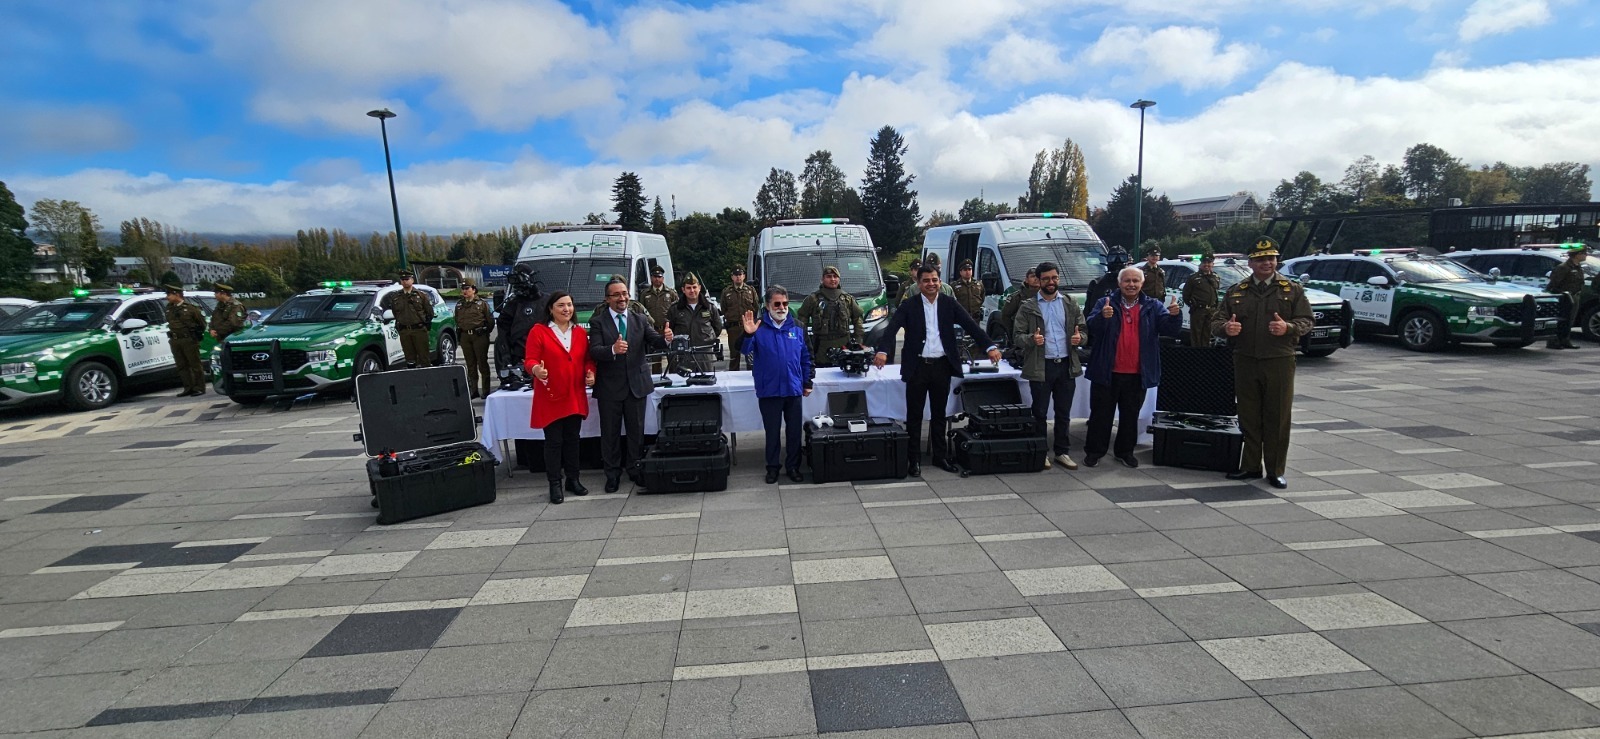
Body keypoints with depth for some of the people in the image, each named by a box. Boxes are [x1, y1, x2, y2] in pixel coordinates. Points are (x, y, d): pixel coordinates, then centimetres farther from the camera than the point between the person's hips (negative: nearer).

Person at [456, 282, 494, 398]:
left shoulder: (482, 303, -1)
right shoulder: (459, 304, 14)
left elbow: (490, 319, -1)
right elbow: (456, 319, 24)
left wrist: (486, 332, -1)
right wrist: (459, 330, 14)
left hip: (479, 336, -5)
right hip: (465, 337, 5)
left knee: (482, 363, -3)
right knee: (470, 364, 8)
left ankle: (486, 391, 2)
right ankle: (473, 390, 14)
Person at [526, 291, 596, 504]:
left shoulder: (580, 332, 9)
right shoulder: (539, 331, -5)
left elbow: (588, 359, 15)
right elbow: (529, 360, -10)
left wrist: (591, 373, -5)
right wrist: (536, 370, -31)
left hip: (575, 397, 4)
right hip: (550, 397, -4)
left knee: (572, 439, 12)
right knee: (554, 441, 1)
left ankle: (573, 480, 24)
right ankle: (554, 485, 10)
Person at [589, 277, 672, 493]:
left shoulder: (640, 320, 6)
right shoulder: (598, 322, -3)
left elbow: (654, 342, -5)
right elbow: (594, 351, -15)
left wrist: (665, 338, -29)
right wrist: (613, 350, -36)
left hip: (636, 384, 2)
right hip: (609, 387, -2)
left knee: (637, 430, 11)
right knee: (610, 432, 7)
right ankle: (613, 474, 18)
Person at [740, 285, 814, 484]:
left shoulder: (797, 327, 3)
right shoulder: (759, 327, -4)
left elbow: (805, 357, 8)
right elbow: (745, 350, -16)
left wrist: (807, 382, 7)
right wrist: (748, 335, -35)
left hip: (793, 389, 2)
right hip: (769, 390, -2)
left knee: (794, 430, 11)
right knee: (772, 431, 10)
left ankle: (793, 466, 24)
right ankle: (772, 466, 23)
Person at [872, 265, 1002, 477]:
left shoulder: (949, 303, 4)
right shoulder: (909, 305, -3)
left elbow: (971, 325, -4)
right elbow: (892, 327, -14)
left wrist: (990, 346, -18)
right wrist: (882, 351, -33)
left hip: (942, 366, 2)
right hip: (917, 366, -2)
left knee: (939, 414, 13)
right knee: (914, 415, 5)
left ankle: (940, 456, 25)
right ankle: (914, 458, 15)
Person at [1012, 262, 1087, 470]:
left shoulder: (1071, 304, 10)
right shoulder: (1028, 307, 1)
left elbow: (1083, 330, 11)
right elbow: (1017, 336, -3)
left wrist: (1079, 338, -12)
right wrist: (1031, 339, -23)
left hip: (1066, 366, 3)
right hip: (1040, 367, -3)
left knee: (1064, 413, 10)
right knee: (1040, 412, 4)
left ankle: (1062, 451, 21)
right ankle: (1040, 453, 15)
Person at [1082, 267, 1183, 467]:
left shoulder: (1153, 307, 4)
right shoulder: (1105, 303, -1)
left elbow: (1171, 329, -6)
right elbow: (1091, 328, -15)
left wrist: (1175, 315, -28)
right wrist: (1102, 317, -37)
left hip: (1137, 374, 2)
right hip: (1107, 372, -2)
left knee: (1130, 415, 13)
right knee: (1101, 414, 7)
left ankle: (1125, 451, 27)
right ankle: (1094, 451, 17)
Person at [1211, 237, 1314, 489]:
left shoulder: (1292, 289, 7)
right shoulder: (1236, 291, 10)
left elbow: (1306, 321, 3)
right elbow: (1216, 323, 7)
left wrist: (1288, 327, -19)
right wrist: (1226, 327, -17)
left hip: (1279, 362, -1)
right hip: (1245, 362, 2)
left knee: (1277, 418, 2)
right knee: (1248, 416, 8)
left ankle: (1275, 471, 12)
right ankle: (1250, 466, 18)